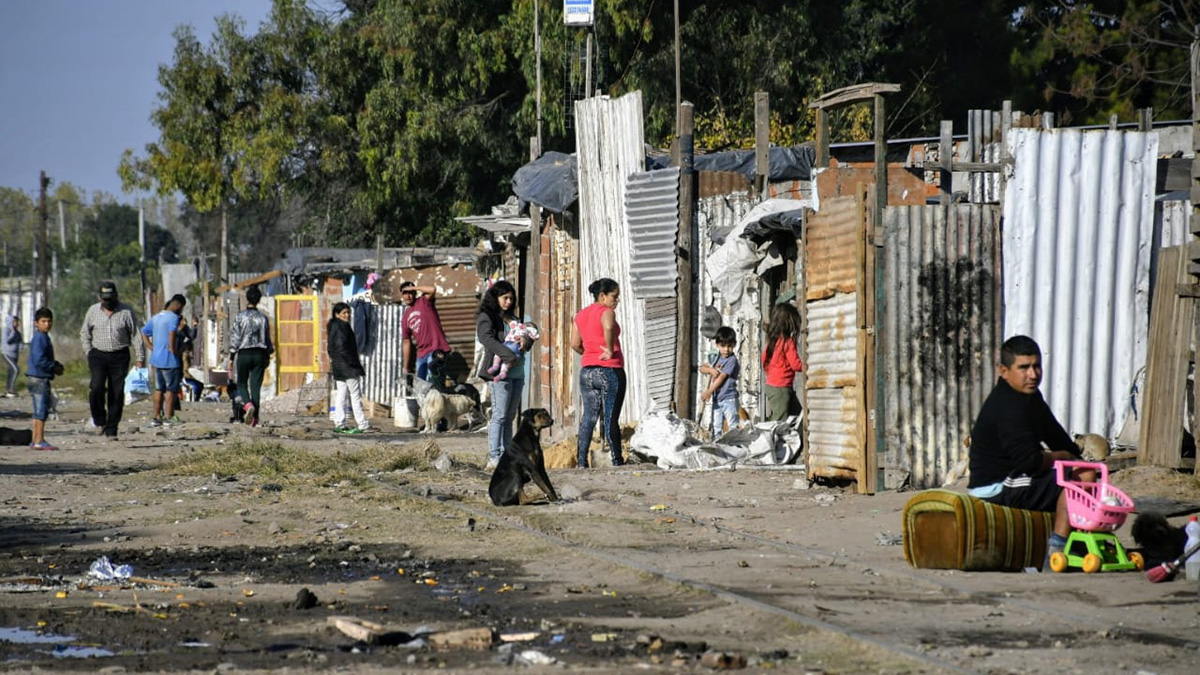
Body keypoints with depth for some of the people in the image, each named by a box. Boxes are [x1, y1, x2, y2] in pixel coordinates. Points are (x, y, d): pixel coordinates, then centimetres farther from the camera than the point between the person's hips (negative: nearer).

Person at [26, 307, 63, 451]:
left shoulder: (44, 337, 17)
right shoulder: (39, 338, -16)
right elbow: (38, 360, -24)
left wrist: (57, 365, 9)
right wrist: (55, 368, -14)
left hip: (42, 378, 11)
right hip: (39, 378, -11)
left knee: (40, 410, 14)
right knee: (41, 409, -9)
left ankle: (35, 441, 19)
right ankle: (39, 440, -10)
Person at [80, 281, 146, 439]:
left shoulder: (126, 312, 0)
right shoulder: (93, 311, 4)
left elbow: (136, 336, 3)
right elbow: (84, 334, 13)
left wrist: (140, 358, -1)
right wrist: (89, 353, 4)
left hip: (120, 356, 0)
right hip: (98, 355, 0)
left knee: (117, 393, -2)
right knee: (97, 387, -19)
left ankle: (111, 430, 5)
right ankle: (99, 420, 3)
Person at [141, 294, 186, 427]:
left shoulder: (155, 318, 15)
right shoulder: (174, 318, -11)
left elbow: (143, 333, 18)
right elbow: (172, 333, -29)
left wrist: (152, 348, 13)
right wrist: (173, 350, -20)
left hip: (156, 358, 8)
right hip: (169, 360, -8)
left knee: (159, 389, 14)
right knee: (171, 389, 0)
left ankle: (156, 417, 15)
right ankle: (168, 417, -2)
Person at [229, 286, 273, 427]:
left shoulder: (240, 317, -5)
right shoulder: (263, 318, 3)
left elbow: (235, 338, -6)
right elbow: (267, 339, 9)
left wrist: (231, 357, 0)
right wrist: (268, 356, 21)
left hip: (244, 354, -2)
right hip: (259, 354, 2)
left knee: (241, 384, 10)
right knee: (256, 386, 4)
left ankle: (248, 405, -19)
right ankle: (255, 418, 1)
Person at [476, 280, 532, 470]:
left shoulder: (512, 318, 21)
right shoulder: (486, 317, -1)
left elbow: (529, 335, 17)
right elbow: (487, 339, -17)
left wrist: (525, 340, -8)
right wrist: (509, 356, -26)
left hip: (517, 372, 8)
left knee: (510, 416, 7)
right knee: (499, 415, -12)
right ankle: (494, 458, -14)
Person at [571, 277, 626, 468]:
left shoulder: (580, 315, 11)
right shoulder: (606, 312, -10)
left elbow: (575, 344, 9)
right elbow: (608, 327, -32)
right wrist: (610, 351, -21)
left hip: (587, 371, 6)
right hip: (610, 371, -6)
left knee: (588, 417, 8)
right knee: (611, 418, -1)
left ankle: (582, 460, 2)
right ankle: (617, 460, 3)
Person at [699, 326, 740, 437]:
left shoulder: (732, 360, -11)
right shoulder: (716, 358, 11)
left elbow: (722, 377, -16)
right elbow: (702, 369, 12)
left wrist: (709, 391, -17)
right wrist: (711, 370, -12)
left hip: (729, 398, -7)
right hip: (716, 398, 7)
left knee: (732, 425, -9)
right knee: (716, 427, 12)